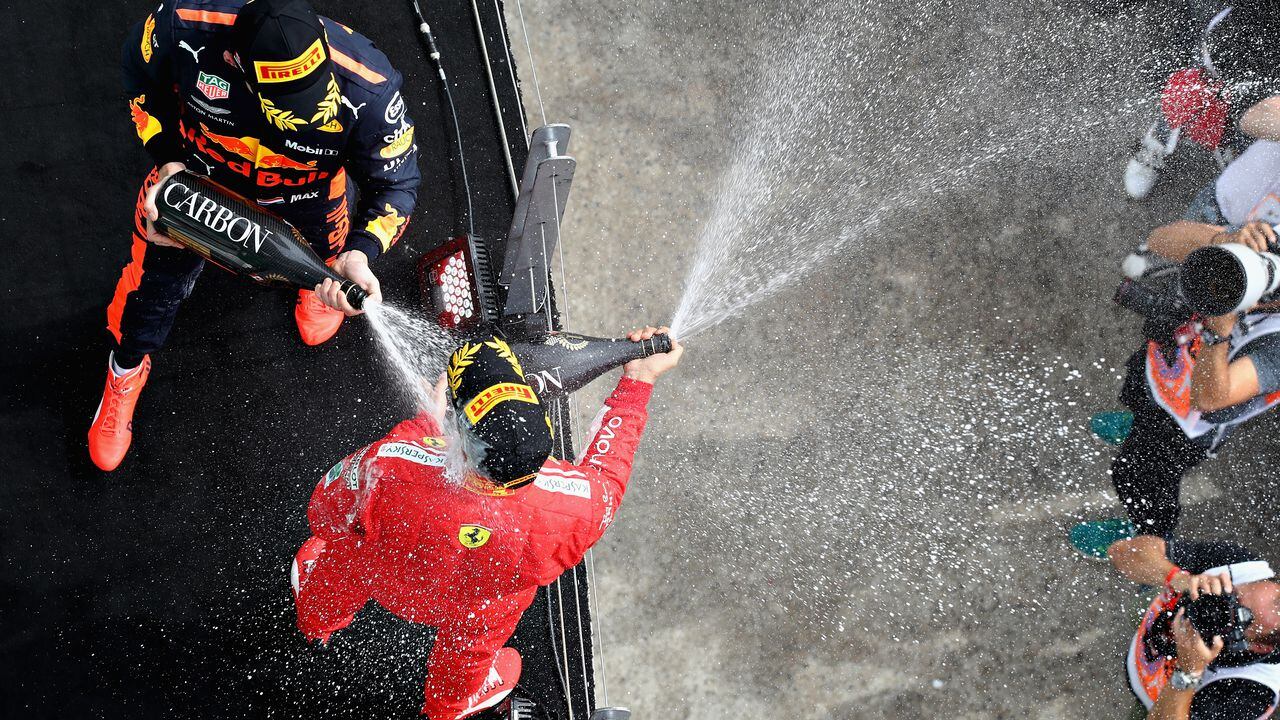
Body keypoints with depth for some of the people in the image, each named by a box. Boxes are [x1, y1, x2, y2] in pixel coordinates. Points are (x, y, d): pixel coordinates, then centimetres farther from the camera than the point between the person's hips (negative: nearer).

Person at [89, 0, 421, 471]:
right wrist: (167, 158, -22)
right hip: (195, 176, 1)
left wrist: (359, 254, -44)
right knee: (156, 279, 18)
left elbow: (395, 184, -27)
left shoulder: (367, 91, -42)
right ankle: (127, 369, 51)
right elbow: (141, 73, -13)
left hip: (307, 193, 0)